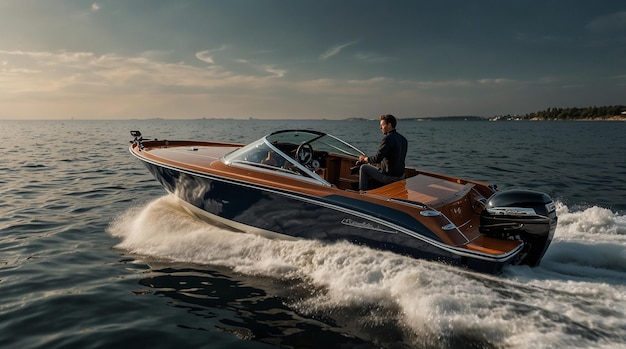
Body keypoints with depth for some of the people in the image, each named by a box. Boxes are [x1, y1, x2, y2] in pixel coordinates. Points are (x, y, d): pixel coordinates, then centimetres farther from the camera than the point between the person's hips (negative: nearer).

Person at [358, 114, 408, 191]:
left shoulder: (388, 138, -20)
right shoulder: (403, 139, 7)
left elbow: (377, 158, -23)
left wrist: (365, 158, -3)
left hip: (389, 177, -8)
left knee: (363, 168, 10)